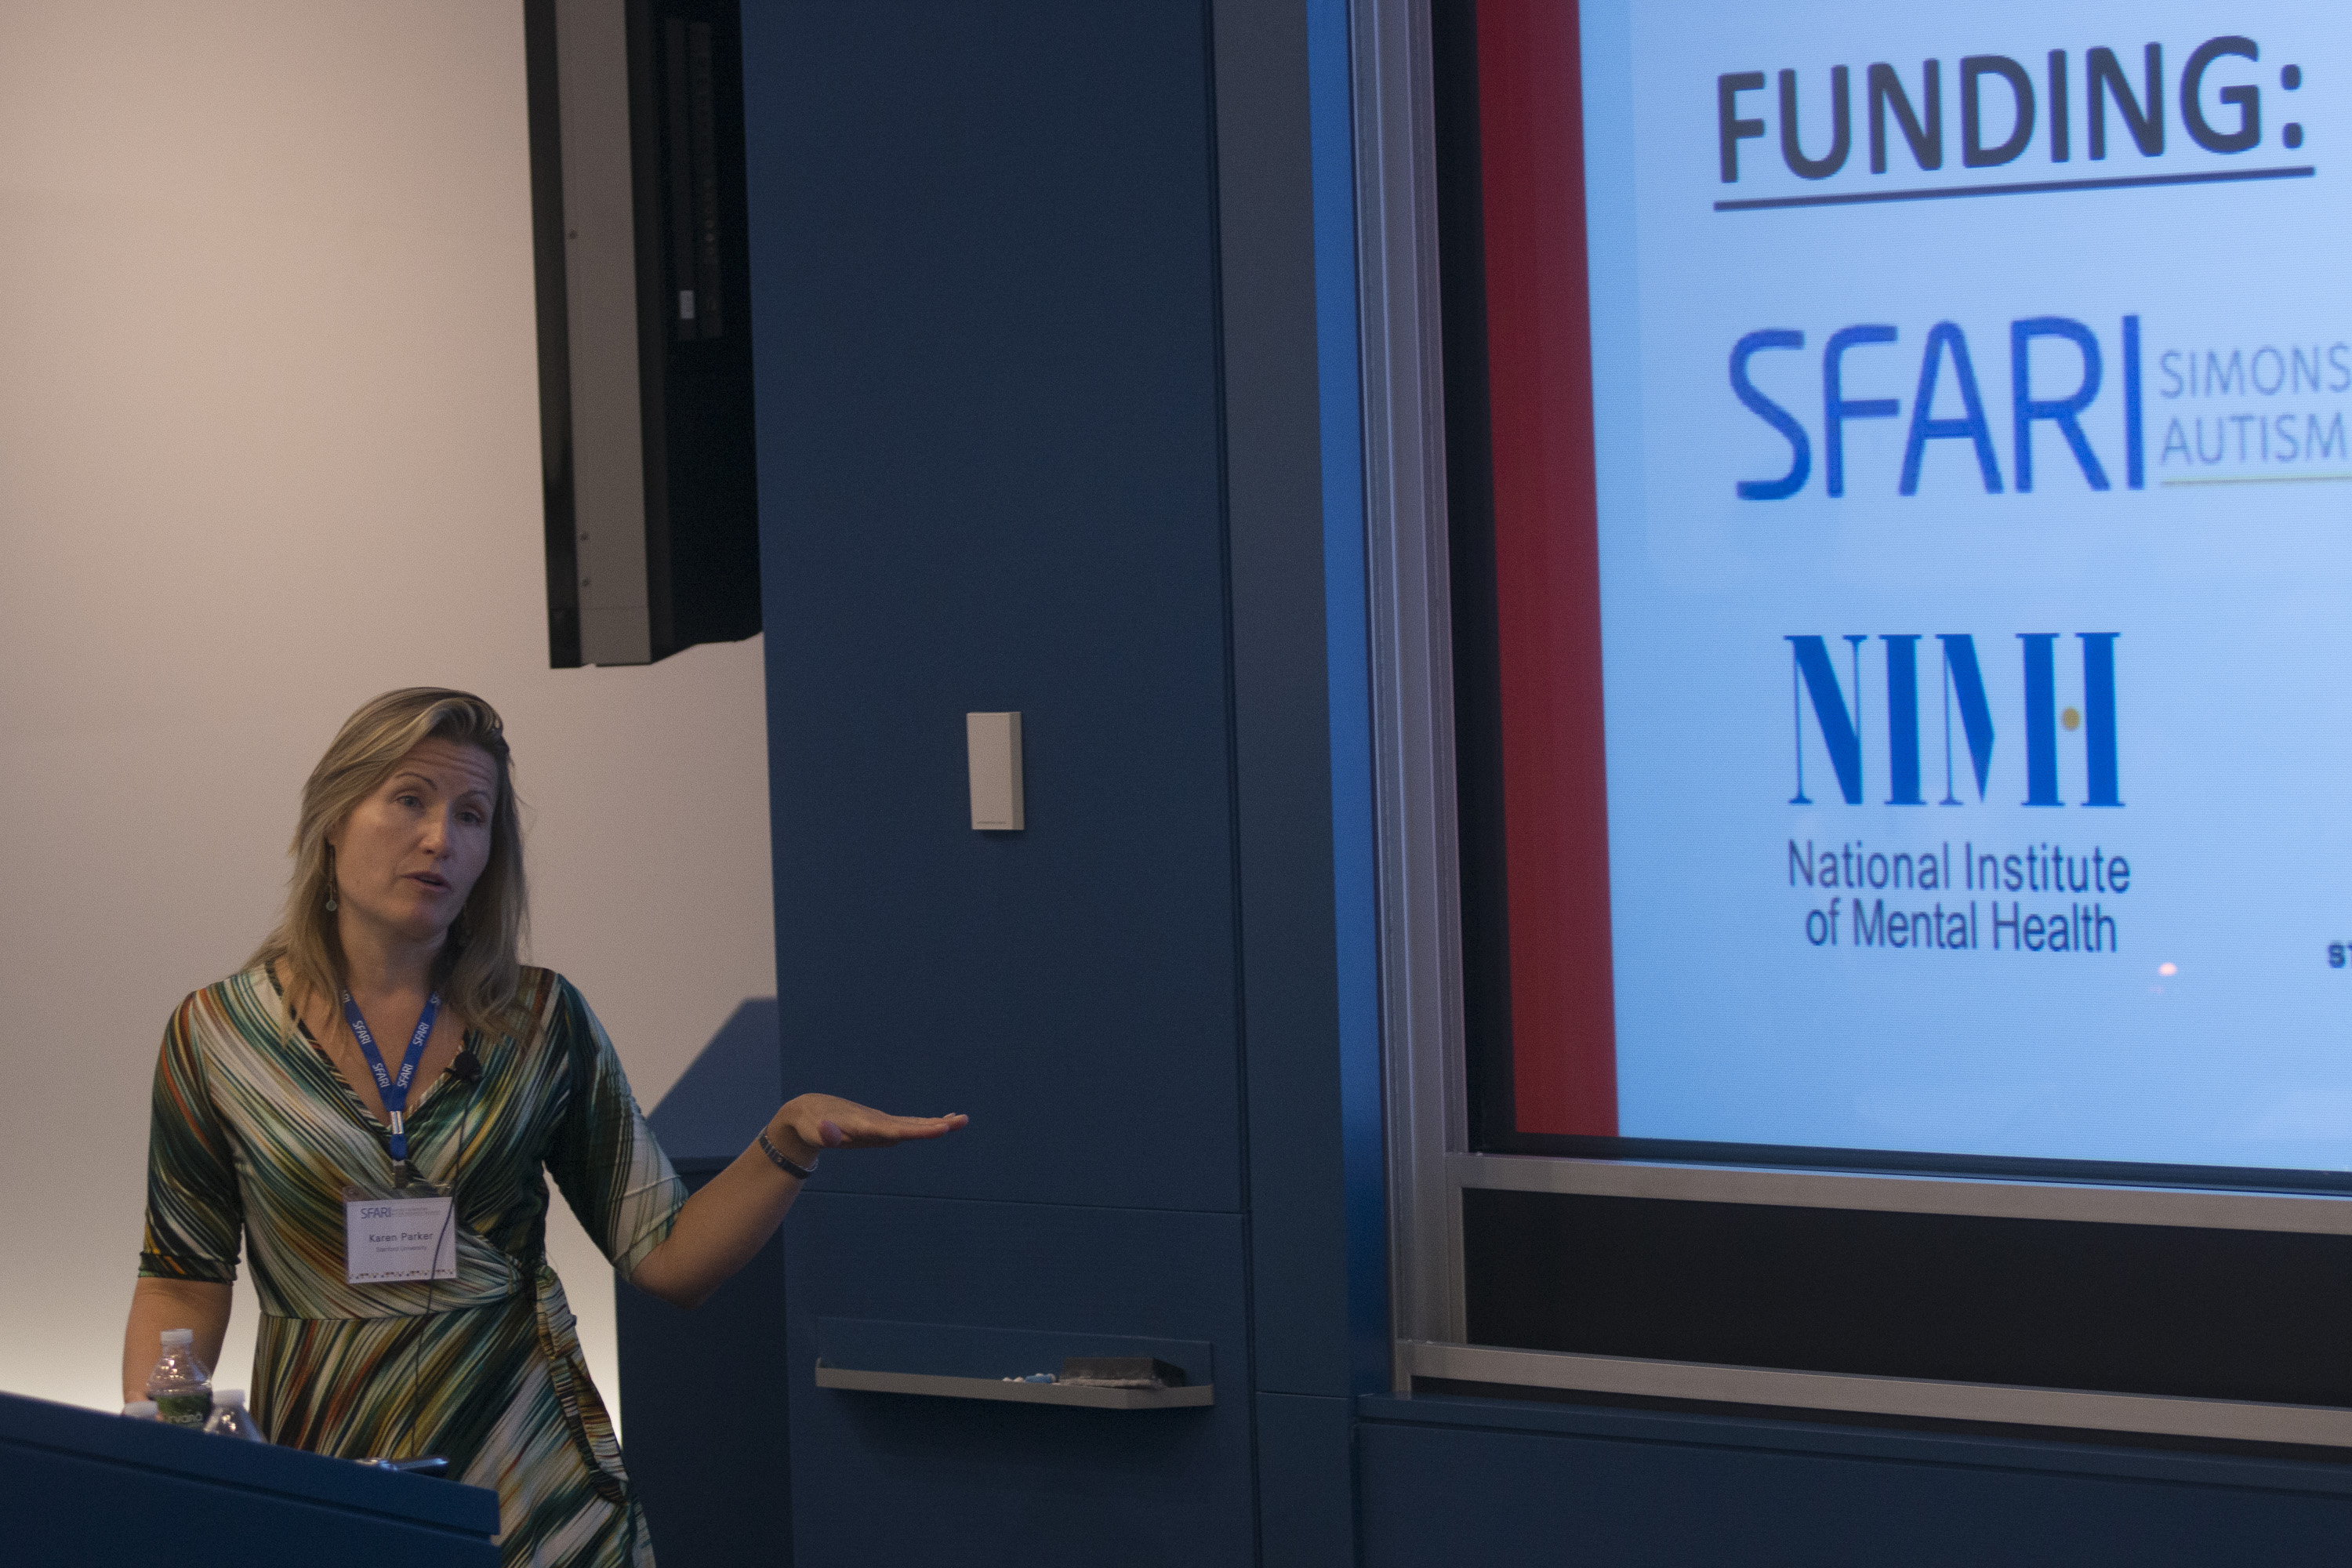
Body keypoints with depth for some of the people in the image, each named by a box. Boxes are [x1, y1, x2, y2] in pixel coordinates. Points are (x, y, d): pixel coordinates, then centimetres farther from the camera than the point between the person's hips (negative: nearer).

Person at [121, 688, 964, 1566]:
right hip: (320, 1480, -1)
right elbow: (184, 1281, 5)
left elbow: (668, 1261, -1)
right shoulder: (218, 1035, -1)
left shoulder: (540, 1024, 1)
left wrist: (790, 1147, -16)